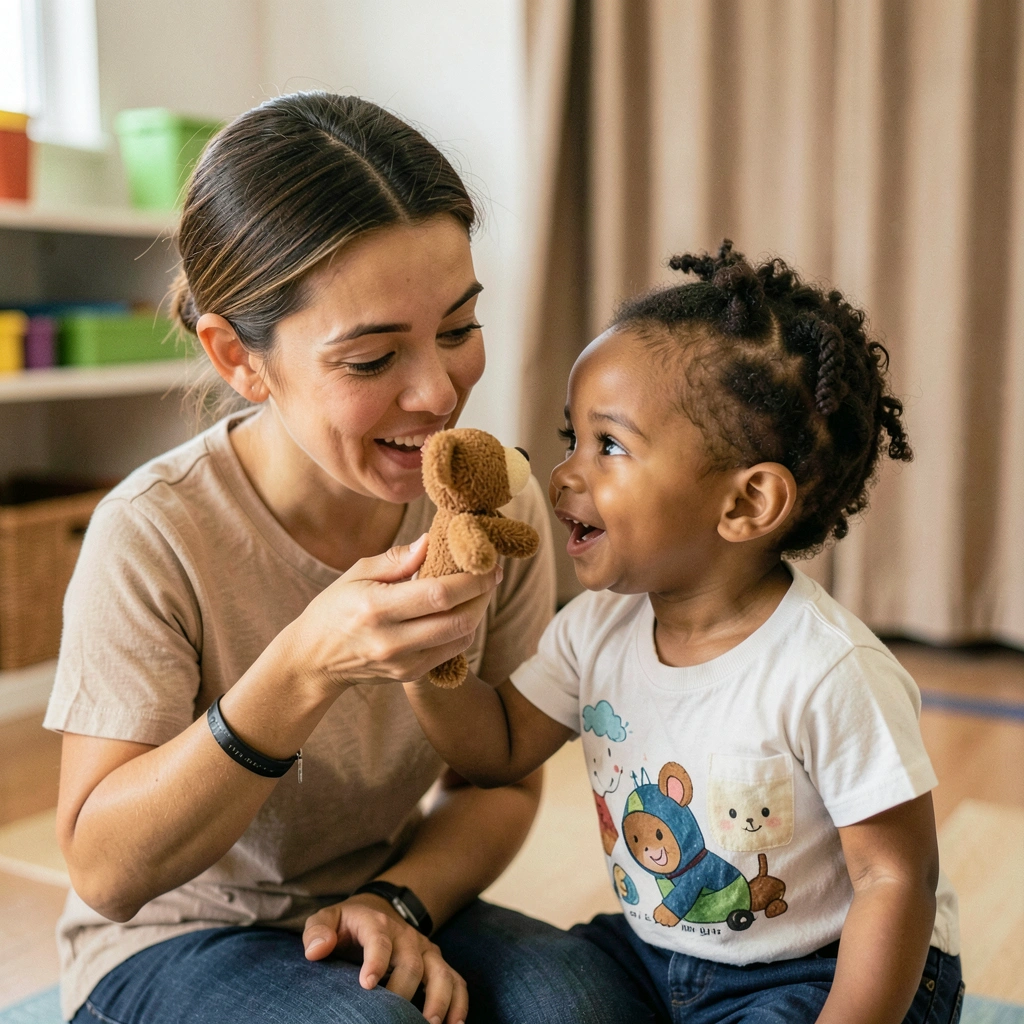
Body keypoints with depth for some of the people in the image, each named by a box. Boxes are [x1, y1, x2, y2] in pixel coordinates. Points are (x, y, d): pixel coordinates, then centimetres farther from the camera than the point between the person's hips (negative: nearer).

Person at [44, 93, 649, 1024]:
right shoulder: (154, 537, -22)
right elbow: (104, 872, -21)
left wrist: (401, 899, -19)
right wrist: (303, 672, -35)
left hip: (371, 918, 3)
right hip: (169, 944, -2)